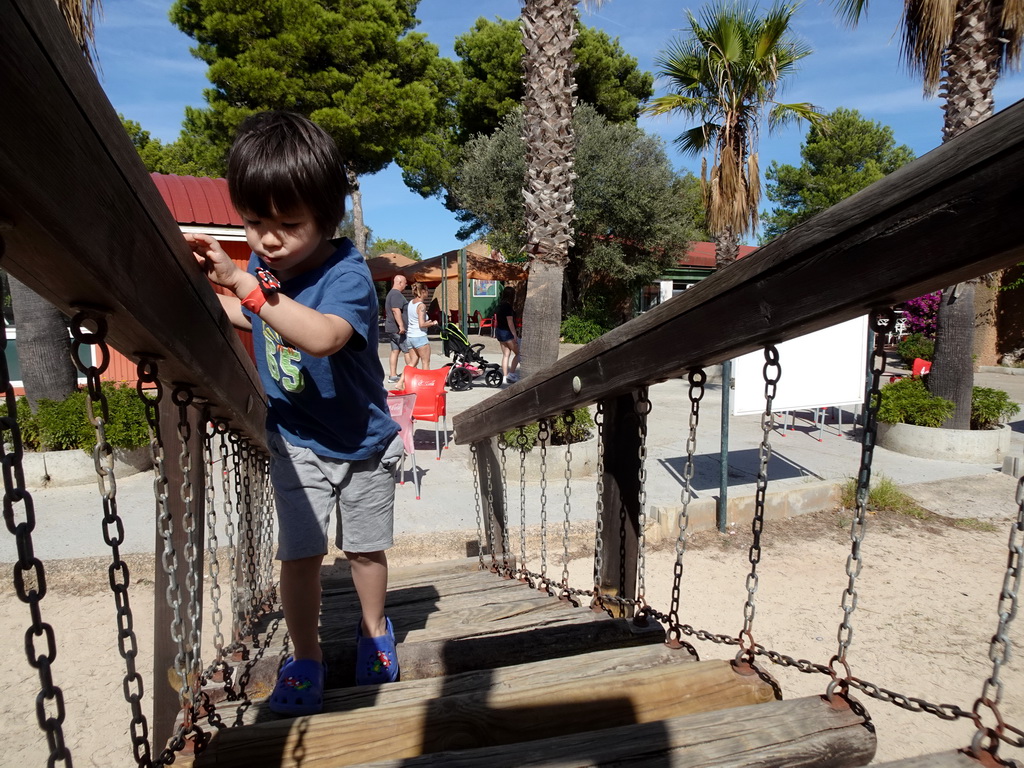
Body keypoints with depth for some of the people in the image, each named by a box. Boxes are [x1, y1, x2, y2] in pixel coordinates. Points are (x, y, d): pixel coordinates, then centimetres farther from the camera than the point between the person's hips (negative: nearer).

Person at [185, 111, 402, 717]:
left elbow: (323, 336, -48)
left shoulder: (347, 275, -27)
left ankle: (374, 630, 42)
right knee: (300, 553, 3)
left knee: (365, 548, 14)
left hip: (362, 441, -3)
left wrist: (245, 284, -50)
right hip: (296, 442, 4)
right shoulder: (262, 267, -8)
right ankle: (306, 658, 26)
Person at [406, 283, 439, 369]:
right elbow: (422, 324, -23)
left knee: (414, 361, 18)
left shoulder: (410, 303, 9)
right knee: (426, 362, 2)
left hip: (409, 336, 8)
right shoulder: (421, 305, -15)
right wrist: (433, 323, -7)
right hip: (420, 336, -8)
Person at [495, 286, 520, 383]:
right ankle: (511, 373, -3)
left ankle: (505, 376, 11)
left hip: (499, 331, 9)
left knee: (505, 354, 11)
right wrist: (515, 335, -19)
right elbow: (510, 322, -20)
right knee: (518, 353, 2)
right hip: (507, 332, -9)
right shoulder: (508, 306, -16)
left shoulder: (500, 305, 10)